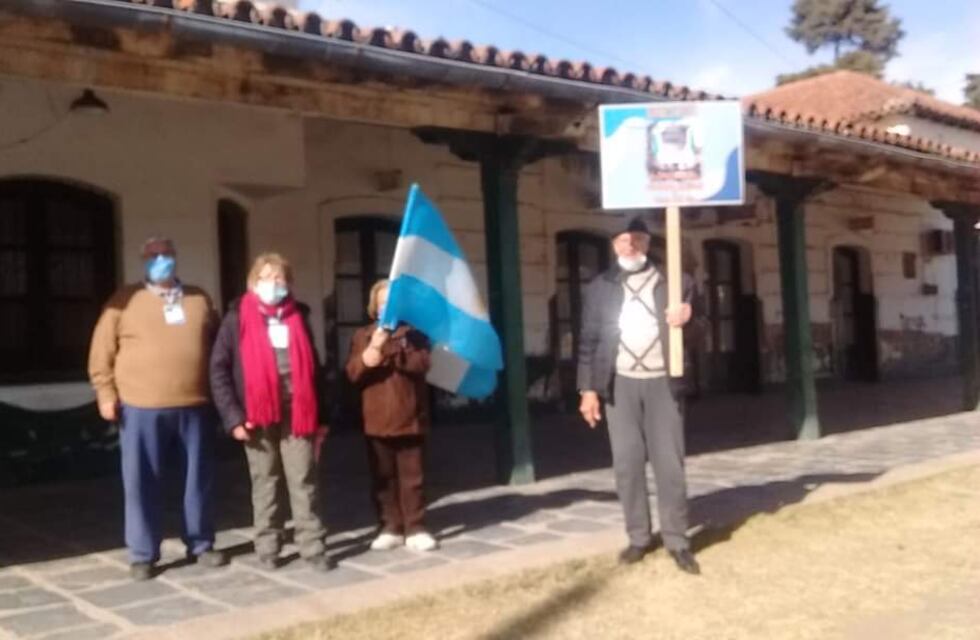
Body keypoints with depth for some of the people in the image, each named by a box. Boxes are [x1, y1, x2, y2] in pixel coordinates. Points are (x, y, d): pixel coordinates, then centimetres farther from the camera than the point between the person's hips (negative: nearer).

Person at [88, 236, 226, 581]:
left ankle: (201, 545, 25)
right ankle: (143, 555, 14)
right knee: (142, 482, 3)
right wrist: (106, 392, -4)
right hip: (141, 408, -2)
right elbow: (102, 350, 2)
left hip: (196, 406, 3)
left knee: (198, 478, 11)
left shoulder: (199, 300, 12)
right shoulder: (125, 300, 3)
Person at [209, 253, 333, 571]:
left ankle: (313, 547, 8)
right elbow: (219, 369, -3)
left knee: (304, 482, 3)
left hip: (297, 413, 2)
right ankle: (268, 547, 19)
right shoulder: (238, 317, 0)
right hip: (258, 416, -1)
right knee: (265, 483, 9)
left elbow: (312, 367, 11)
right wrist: (233, 416, -10)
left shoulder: (298, 316, 9)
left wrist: (320, 416, 7)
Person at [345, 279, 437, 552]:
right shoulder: (362, 335, 9)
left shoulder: (414, 333, 6)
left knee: (412, 477, 3)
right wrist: (370, 352, -20)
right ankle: (390, 528, 14)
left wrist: (389, 351, -20)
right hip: (377, 421, 2)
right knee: (383, 478, 6)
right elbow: (353, 374, -2)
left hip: (409, 419, -1)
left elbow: (421, 363, -11)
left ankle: (415, 528, 10)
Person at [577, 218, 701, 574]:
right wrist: (588, 388, -1)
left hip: (661, 382, 0)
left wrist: (686, 317, -13)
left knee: (669, 462, -1)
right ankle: (638, 537, 14)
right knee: (627, 463, 3)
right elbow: (589, 340, 5)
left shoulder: (669, 282, 7)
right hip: (620, 384, 1)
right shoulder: (600, 287, 7)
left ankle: (677, 540, 7)